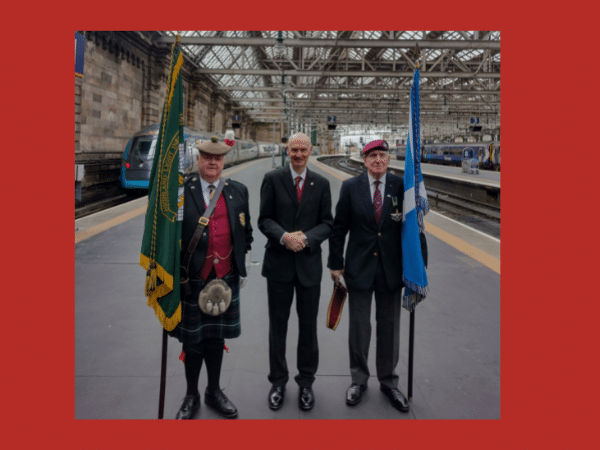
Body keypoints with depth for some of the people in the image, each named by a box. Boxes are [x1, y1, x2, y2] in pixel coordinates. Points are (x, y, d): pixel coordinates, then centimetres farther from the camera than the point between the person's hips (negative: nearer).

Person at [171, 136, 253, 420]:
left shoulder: (238, 191, 6)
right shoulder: (181, 191, -5)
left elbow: (246, 230, 14)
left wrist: (240, 257, 8)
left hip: (226, 278, 3)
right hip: (192, 278, -2)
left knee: (216, 337, 16)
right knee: (192, 339, 10)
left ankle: (214, 391, 35)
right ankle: (191, 396, 30)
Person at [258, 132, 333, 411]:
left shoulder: (321, 184, 5)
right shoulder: (272, 179, 1)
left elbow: (327, 223, 2)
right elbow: (264, 219, -3)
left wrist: (307, 238, -16)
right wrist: (284, 237, -21)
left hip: (309, 264, 1)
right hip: (279, 263, -1)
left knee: (308, 326, 11)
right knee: (277, 325, 11)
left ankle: (306, 382, 29)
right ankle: (278, 381, 28)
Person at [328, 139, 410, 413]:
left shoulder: (401, 186, -2)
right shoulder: (350, 187, -3)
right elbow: (339, 228, 0)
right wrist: (336, 263, -1)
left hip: (391, 268, 1)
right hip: (359, 268, -1)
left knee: (389, 327, 12)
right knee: (359, 326, 9)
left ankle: (388, 381, 31)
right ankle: (359, 380, 29)